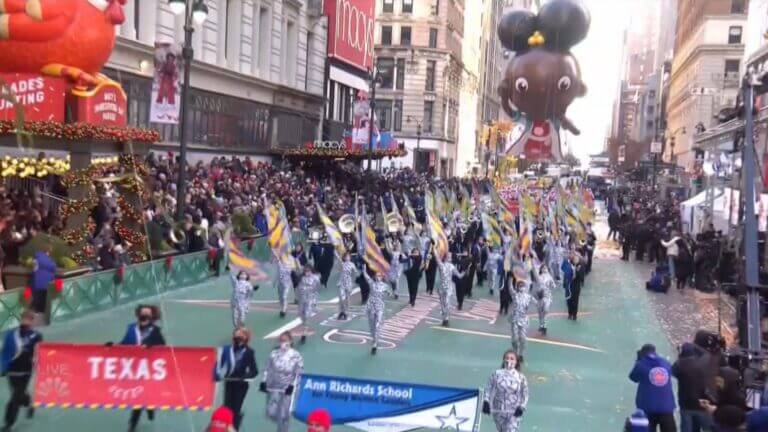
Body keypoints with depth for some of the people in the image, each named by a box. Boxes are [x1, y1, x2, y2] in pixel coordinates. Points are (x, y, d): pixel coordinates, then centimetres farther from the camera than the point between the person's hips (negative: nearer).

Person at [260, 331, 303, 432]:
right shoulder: (274, 353, 0)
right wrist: (263, 382, 0)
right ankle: (282, 424, 35)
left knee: (283, 415, 0)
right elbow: (268, 369, 6)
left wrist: (292, 385, -15)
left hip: (287, 389, -2)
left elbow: (298, 373, -6)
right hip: (273, 388, 3)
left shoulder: (296, 356, -8)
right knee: (271, 413, 3)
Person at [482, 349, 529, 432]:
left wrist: (521, 407, -9)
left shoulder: (521, 378, -1)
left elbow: (525, 395, 4)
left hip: (514, 413, -2)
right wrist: (486, 402, -9)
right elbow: (488, 389, 2)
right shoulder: (496, 374, -1)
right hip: (498, 412, 2)